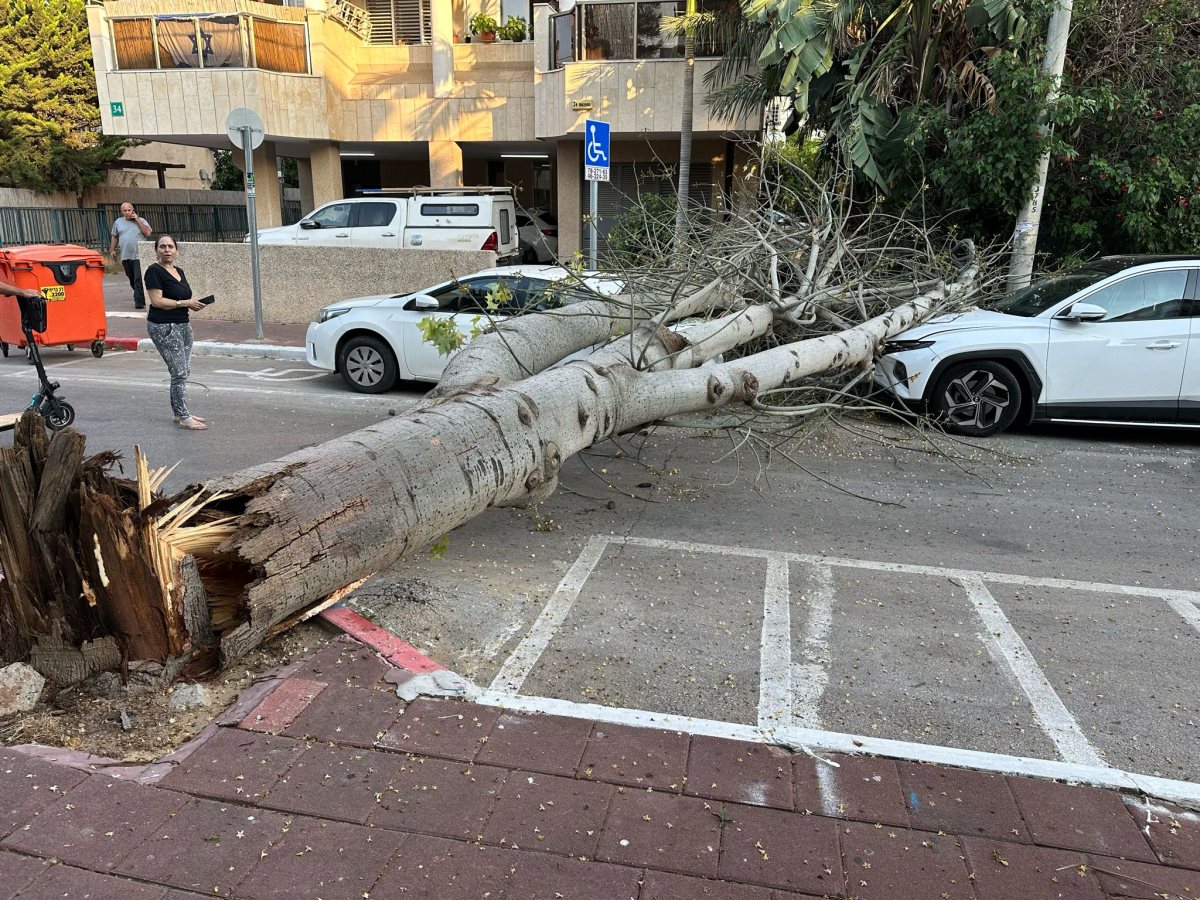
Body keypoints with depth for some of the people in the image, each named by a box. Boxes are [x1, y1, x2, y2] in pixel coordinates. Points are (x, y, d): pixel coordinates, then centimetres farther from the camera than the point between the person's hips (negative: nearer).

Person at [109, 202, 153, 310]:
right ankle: (142, 298, 22)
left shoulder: (141, 220, 6)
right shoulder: (118, 222, 15)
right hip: (125, 256, 4)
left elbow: (148, 233, -8)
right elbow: (114, 237, 20)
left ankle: (139, 302, -13)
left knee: (138, 279, -13)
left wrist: (138, 220, -6)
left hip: (138, 255, -4)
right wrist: (112, 250, 14)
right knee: (132, 280, 9)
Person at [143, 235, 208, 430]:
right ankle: (184, 418, -4)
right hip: (163, 326, -9)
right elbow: (157, 301, -18)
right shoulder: (154, 271, -10)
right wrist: (186, 303, -16)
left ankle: (179, 413, 22)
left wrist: (193, 304, 4)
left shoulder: (179, 271, 15)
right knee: (179, 372, -9)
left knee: (184, 371, 12)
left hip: (182, 324, 9)